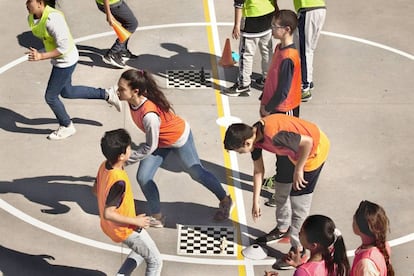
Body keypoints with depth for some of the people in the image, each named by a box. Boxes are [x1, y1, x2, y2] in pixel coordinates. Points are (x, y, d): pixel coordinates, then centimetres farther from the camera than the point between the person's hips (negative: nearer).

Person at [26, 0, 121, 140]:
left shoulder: (52, 19, -32)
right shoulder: (32, 17, -4)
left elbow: (64, 47, -30)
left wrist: (41, 56, -33)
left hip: (66, 60, -9)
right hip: (59, 60, 9)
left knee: (50, 97, 5)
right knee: (67, 92, 24)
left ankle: (66, 127, 29)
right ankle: (106, 94, 34)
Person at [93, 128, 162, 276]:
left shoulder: (104, 166, -10)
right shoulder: (119, 182, -35)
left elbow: (96, 190, 7)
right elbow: (108, 214, -33)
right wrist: (135, 221, -23)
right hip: (126, 230, -9)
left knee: (142, 250, 31)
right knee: (155, 261, 10)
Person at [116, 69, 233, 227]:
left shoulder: (149, 115, -44)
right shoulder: (133, 100, -21)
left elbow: (150, 147, -29)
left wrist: (127, 158, -20)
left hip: (179, 138, -7)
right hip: (160, 141, 7)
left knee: (197, 173, 13)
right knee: (143, 178, -1)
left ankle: (225, 201, 39)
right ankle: (157, 217, 18)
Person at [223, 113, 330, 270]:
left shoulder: (273, 136, -37)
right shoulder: (254, 136, -9)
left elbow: (307, 142, -30)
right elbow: (258, 170, 4)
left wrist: (298, 170, -18)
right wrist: (256, 202, 10)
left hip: (314, 149, -9)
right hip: (296, 152, 9)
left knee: (298, 203, -3)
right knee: (282, 192, 22)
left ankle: (298, 251, 10)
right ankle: (283, 229, 44)